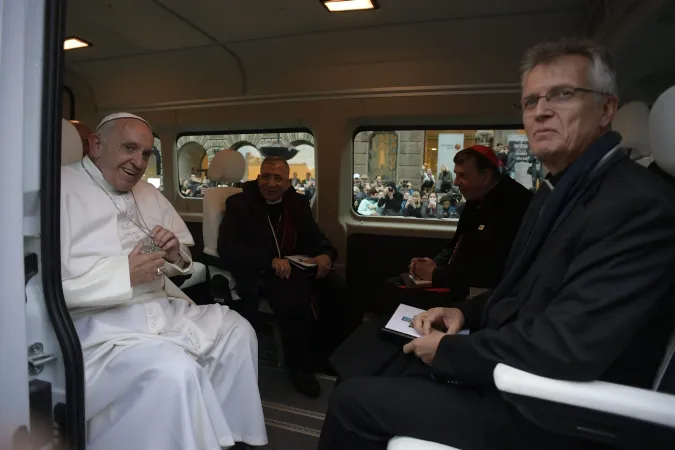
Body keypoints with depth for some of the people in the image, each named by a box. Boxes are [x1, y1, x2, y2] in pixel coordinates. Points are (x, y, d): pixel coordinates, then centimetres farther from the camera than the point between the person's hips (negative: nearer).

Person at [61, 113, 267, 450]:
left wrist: (175, 256, -5)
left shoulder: (149, 194, 15)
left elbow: (183, 262, 19)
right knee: (176, 371, -29)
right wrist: (123, 274, -21)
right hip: (96, 322, -7)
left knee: (237, 331, -1)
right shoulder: (59, 188, -7)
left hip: (162, 309, 8)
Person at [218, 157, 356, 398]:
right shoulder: (239, 204, -2)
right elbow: (227, 249, -13)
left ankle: (330, 354, 2)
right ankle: (300, 366, -9)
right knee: (295, 300, -33)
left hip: (297, 266, 5)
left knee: (337, 289, -20)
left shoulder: (298, 203, 12)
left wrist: (326, 254, -13)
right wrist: (271, 262, -27)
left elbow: (315, 237, 13)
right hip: (260, 271, -5)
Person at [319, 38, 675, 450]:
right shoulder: (563, 187, 8)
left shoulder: (638, 204, -22)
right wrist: (465, 313, 0)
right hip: (512, 375, 9)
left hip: (546, 415, -9)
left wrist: (448, 350, -17)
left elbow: (562, 349, -30)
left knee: (353, 399, -6)